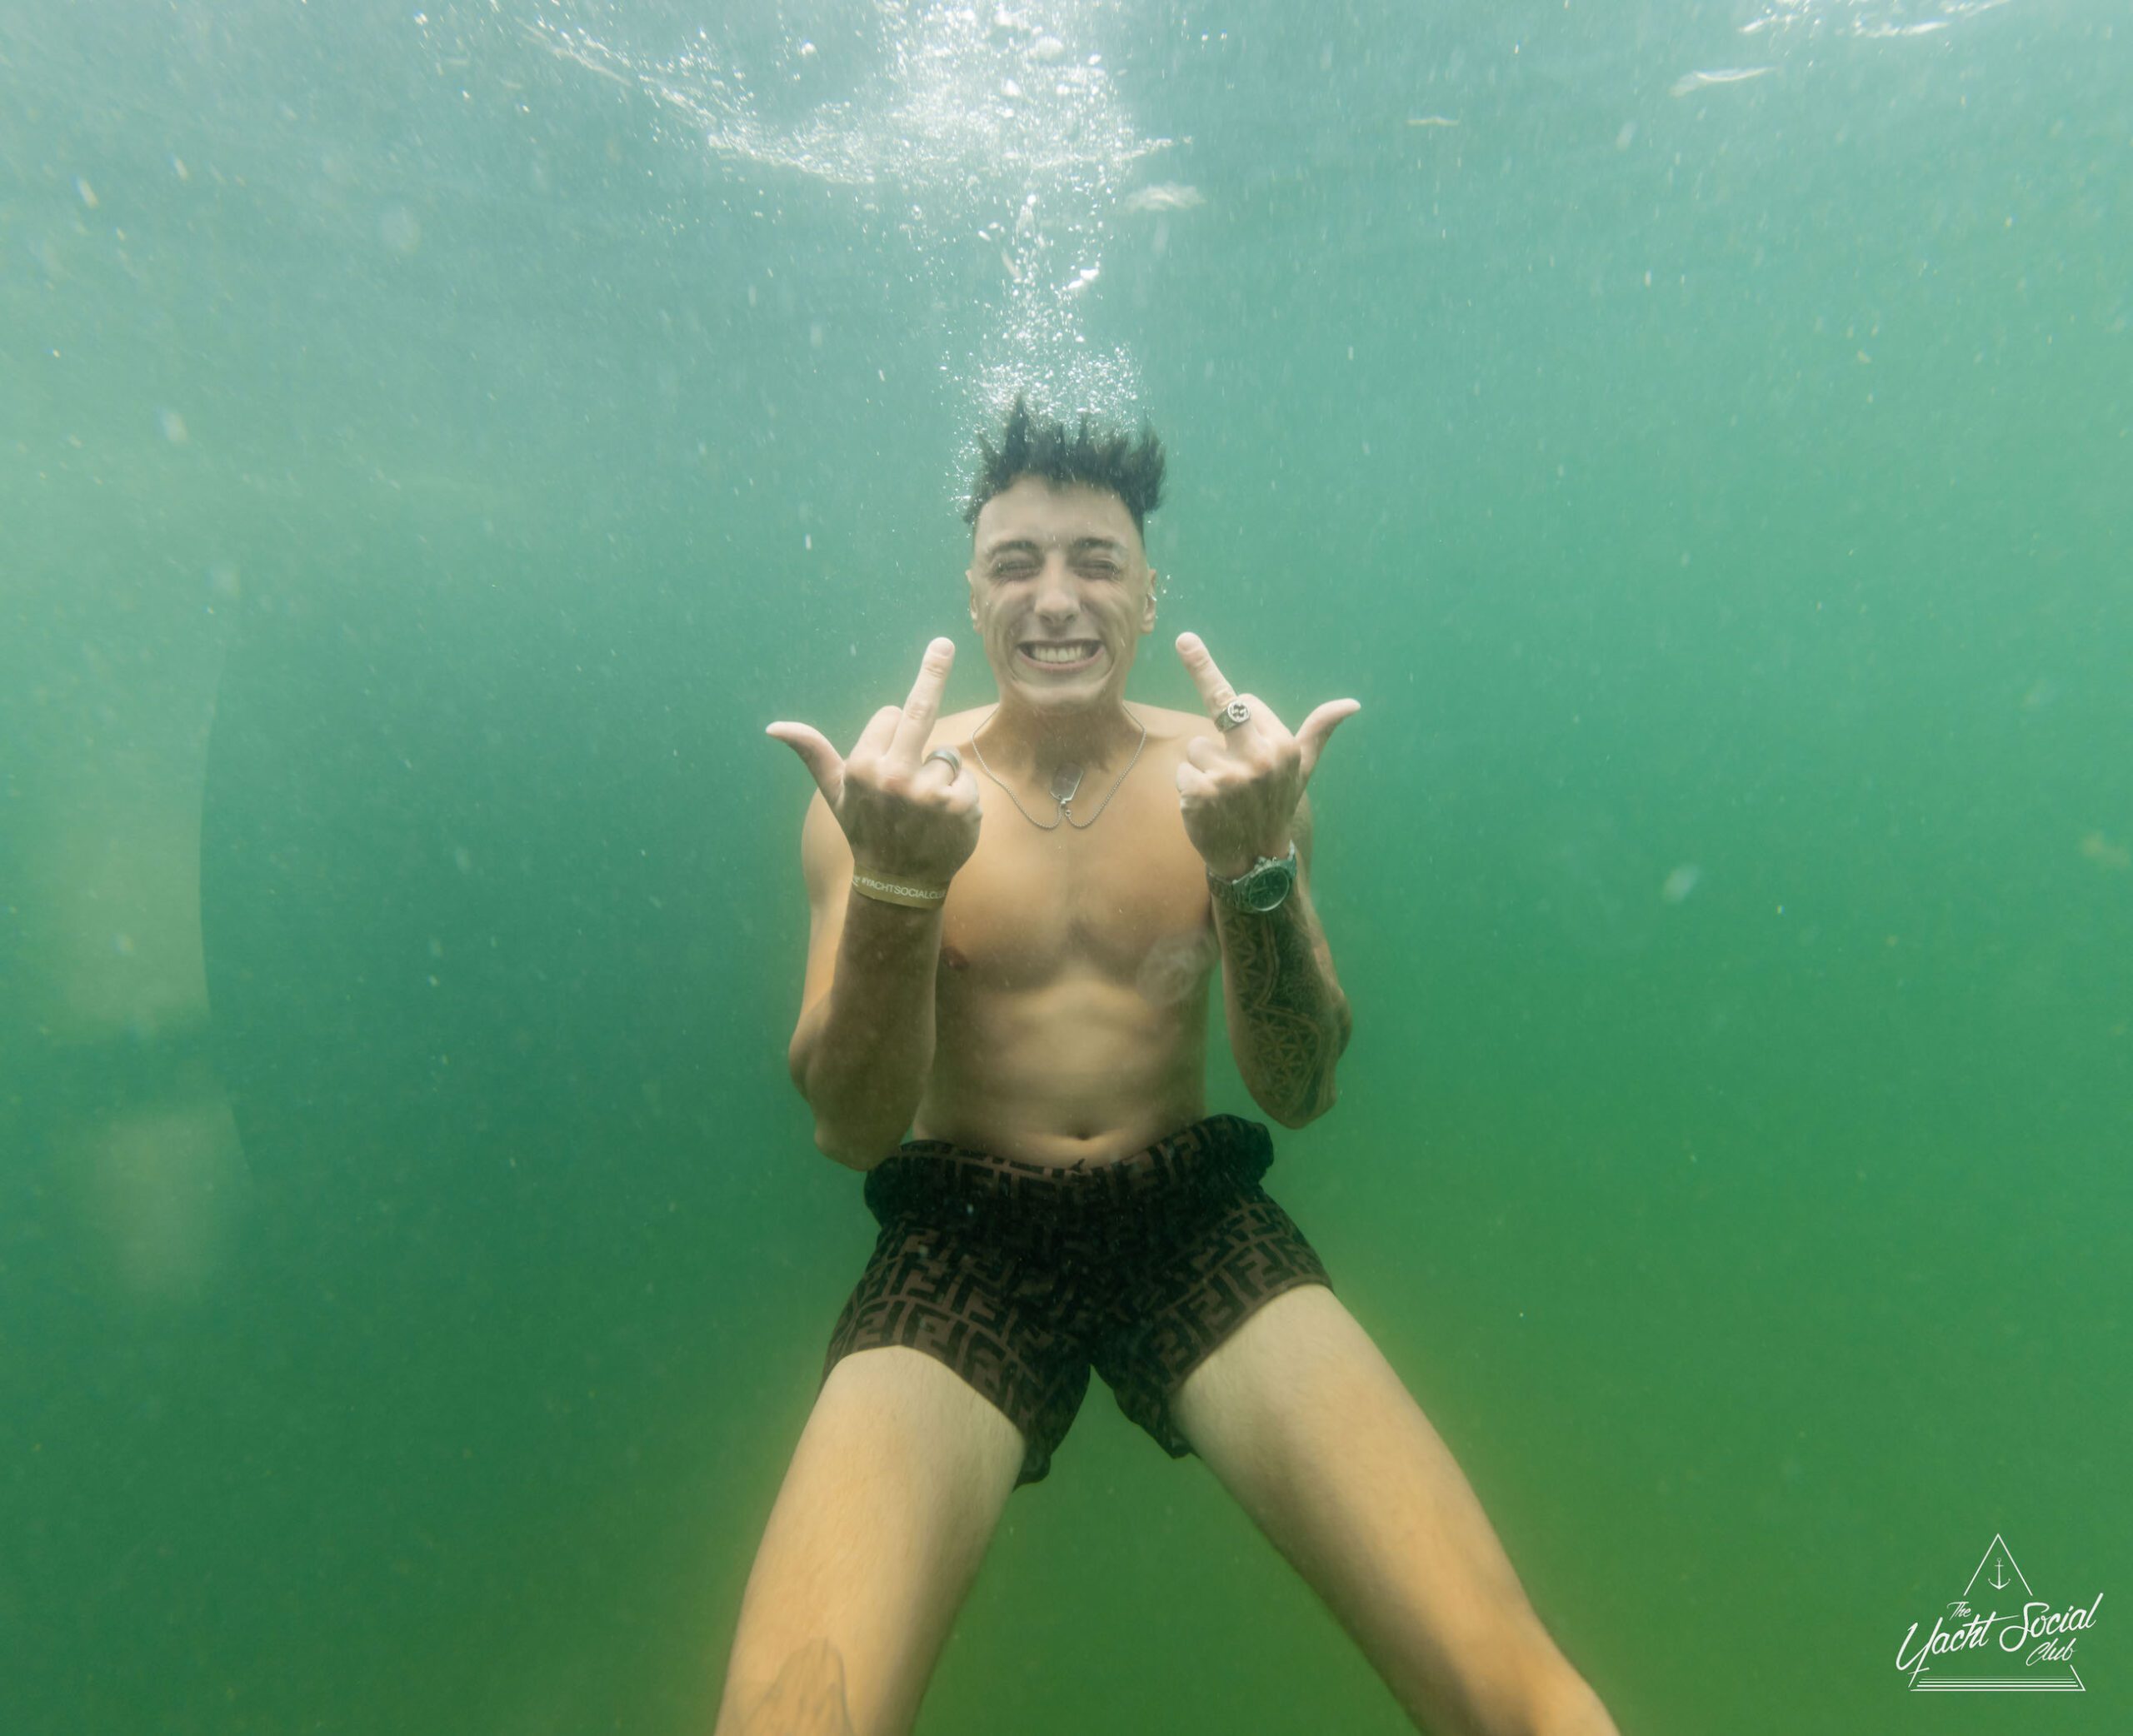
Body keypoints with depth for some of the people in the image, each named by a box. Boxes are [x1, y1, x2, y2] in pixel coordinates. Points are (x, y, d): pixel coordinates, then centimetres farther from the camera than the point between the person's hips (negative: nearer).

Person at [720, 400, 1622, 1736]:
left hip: (1193, 1219, 1)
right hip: (965, 1233, 0)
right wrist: (896, 879, -28)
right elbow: (849, 1130, -10)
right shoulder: (882, 784, -3)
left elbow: (1303, 1092, -5)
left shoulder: (1224, 768, 1)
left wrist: (1257, 865, -24)